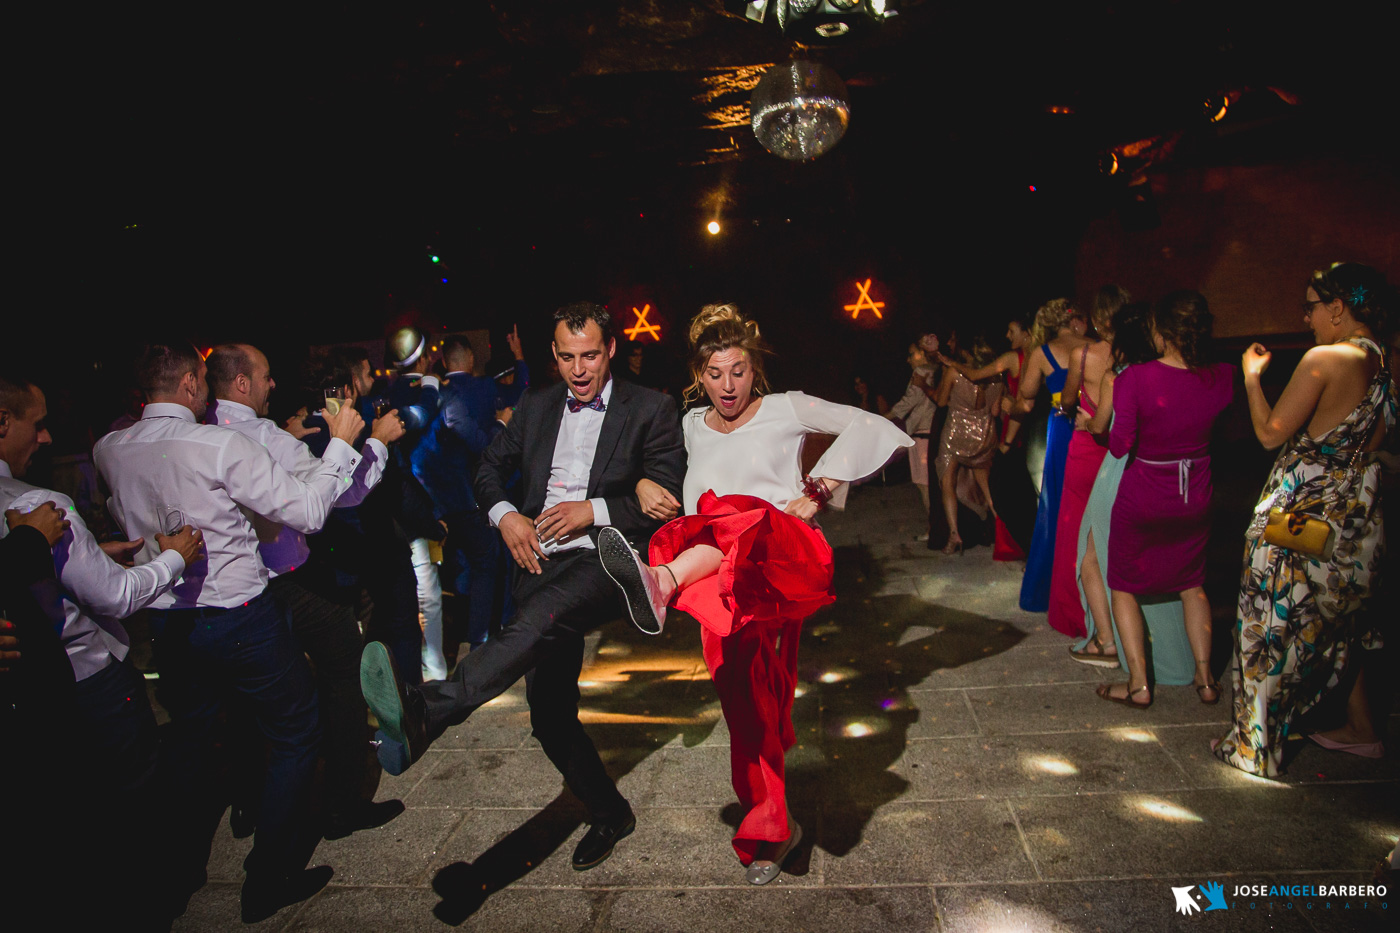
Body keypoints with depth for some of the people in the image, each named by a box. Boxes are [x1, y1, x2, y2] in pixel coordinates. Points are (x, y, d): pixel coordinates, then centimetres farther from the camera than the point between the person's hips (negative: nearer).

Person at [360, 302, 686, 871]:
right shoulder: (537, 406, 16)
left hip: (603, 562, -5)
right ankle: (608, 813, 28)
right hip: (541, 565, 5)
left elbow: (668, 499, -2)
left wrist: (595, 510, -14)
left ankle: (427, 710, -56)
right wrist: (504, 514, 2)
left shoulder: (651, 409, 3)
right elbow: (490, 467, 23)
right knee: (551, 717, 6)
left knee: (542, 616, -39)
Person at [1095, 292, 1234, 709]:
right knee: (1192, 584, 23)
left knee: (1124, 586, 13)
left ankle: (1138, 684, 12)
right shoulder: (1221, 377, -9)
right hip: (1195, 497, 4)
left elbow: (1120, 444, -21)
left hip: (1143, 498, -4)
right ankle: (1205, 678, 28)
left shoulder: (1136, 378, -22)